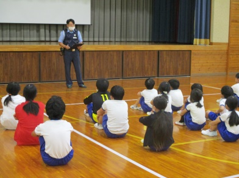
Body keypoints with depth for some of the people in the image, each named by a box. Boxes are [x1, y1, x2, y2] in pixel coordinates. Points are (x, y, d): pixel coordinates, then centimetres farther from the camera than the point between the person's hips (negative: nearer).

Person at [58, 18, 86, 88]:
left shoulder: (77, 32, 7)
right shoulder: (64, 32, 0)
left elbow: (80, 41, 12)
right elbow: (60, 42, 2)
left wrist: (79, 46, -10)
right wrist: (65, 46, -16)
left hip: (75, 52, 1)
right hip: (67, 52, -1)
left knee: (78, 68, 0)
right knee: (67, 68, 4)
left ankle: (80, 83, 5)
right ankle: (69, 83, 14)